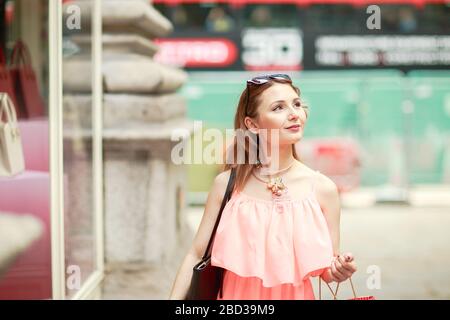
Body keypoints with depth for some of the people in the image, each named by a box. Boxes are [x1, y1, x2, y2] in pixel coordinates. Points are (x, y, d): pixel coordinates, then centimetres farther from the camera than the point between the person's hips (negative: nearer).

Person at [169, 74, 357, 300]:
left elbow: (326, 271, -2)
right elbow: (196, 256, -4)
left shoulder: (322, 189, -9)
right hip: (236, 293, 0)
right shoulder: (227, 183, -9)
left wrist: (338, 270, -22)